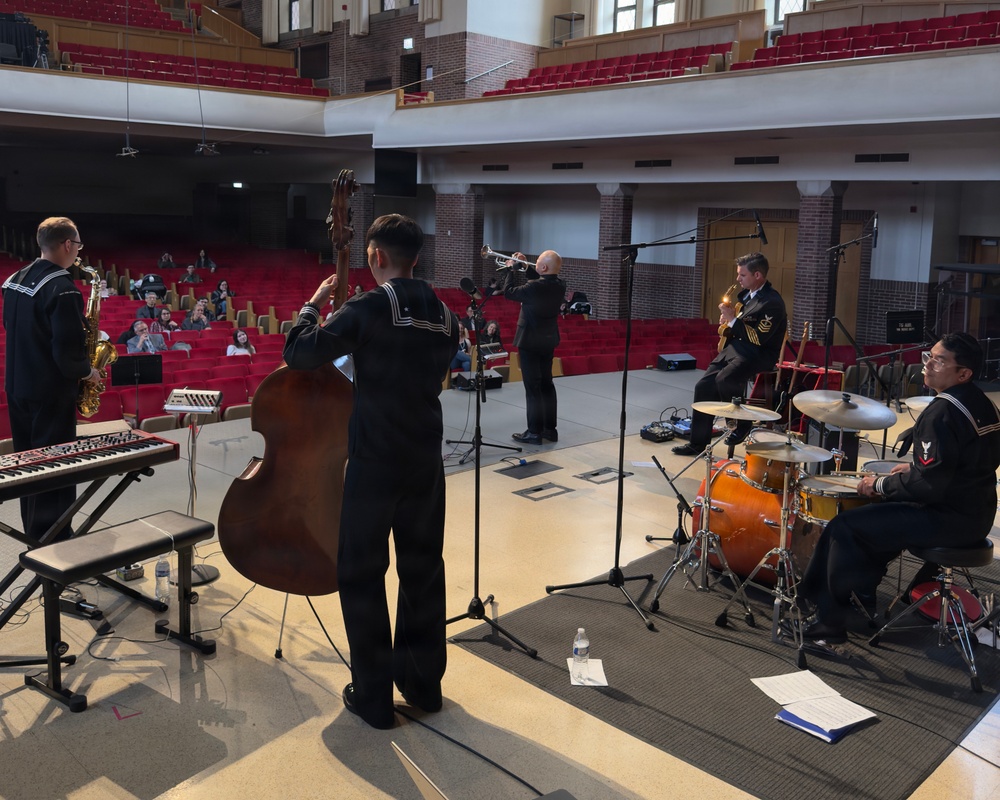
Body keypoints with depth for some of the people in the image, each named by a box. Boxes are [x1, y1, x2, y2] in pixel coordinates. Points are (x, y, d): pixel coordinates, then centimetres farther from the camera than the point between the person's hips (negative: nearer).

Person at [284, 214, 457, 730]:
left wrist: (314, 304, 2)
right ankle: (423, 683, 29)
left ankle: (373, 698, 14)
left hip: (374, 461, -6)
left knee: (362, 576, 7)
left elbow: (299, 353, -14)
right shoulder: (443, 315, 6)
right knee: (423, 570, 16)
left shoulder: (369, 308, -14)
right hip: (426, 461, 6)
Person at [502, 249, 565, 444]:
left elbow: (509, 292, -11)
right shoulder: (559, 285, -1)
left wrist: (511, 269, 1)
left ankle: (534, 432, 2)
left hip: (530, 341, -7)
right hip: (548, 340, 8)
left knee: (532, 387, -2)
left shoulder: (534, 287, -24)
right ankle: (550, 429, 21)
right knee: (546, 383, 15)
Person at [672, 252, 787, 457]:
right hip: (736, 347, 9)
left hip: (759, 354, -9)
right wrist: (728, 323, 4)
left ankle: (742, 425, -8)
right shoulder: (747, 293, 11)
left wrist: (732, 320, -22)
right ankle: (698, 442, 4)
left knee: (724, 379, -33)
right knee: (703, 386, -4)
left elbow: (758, 338, -24)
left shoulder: (772, 302, -17)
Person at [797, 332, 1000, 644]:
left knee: (845, 526, -5)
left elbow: (929, 485, -25)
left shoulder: (942, 412, -22)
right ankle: (860, 592, 31)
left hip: (949, 518, -10)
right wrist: (916, 469, 16)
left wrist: (880, 484, -11)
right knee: (877, 512, 27)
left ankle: (829, 620, 2)